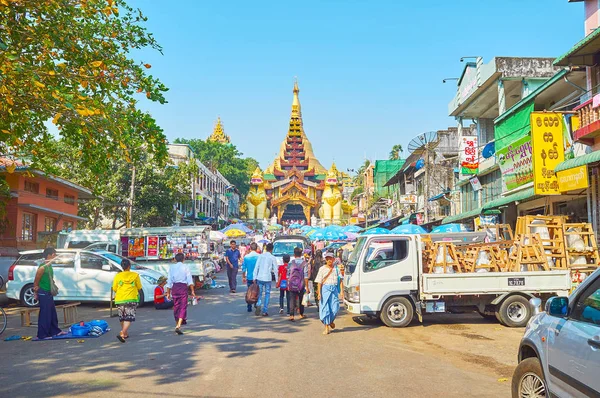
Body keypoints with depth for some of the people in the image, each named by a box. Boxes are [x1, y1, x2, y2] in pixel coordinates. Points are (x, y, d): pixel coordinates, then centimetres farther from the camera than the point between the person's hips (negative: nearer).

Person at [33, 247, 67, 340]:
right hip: (43, 293, -9)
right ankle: (42, 334, 3)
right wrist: (36, 293, -6)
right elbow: (36, 280, -14)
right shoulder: (42, 267, -19)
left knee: (53, 312, 16)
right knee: (45, 314, -4)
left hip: (49, 293, 9)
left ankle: (55, 331, 26)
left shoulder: (49, 266, 9)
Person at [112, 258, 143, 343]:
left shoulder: (118, 276, 0)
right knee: (129, 318, -3)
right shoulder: (135, 275, -3)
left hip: (119, 299, 3)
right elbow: (139, 287, 4)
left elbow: (114, 289, 5)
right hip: (131, 299, -3)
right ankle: (122, 334, -21)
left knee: (122, 318, 19)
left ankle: (125, 333, 30)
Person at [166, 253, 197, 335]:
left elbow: (169, 280, 3)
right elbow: (189, 280, -7)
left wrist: (168, 292, 7)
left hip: (174, 287, 3)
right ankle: (178, 326, -14)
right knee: (183, 307, -1)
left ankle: (177, 323, 30)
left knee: (176, 306, 17)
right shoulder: (185, 267, 0)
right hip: (183, 287, -3)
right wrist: (192, 291, -6)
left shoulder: (172, 267, 5)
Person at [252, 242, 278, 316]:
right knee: (267, 294, 8)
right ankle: (265, 311, 6)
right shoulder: (273, 258, -2)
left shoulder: (261, 256, 4)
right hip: (268, 278, -2)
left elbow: (256, 267, 2)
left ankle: (259, 305, -13)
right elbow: (275, 269, -2)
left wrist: (254, 277, 6)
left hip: (259, 278, 2)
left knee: (259, 293, 13)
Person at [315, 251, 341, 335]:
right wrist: (319, 293, -7)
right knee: (325, 308, -2)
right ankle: (327, 327, 8)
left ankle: (331, 321, 28)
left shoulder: (336, 269, 7)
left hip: (334, 289, 1)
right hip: (325, 289, -1)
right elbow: (319, 282, 1)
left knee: (335, 308, -4)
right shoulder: (322, 269, 3)